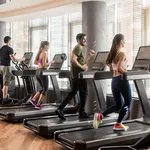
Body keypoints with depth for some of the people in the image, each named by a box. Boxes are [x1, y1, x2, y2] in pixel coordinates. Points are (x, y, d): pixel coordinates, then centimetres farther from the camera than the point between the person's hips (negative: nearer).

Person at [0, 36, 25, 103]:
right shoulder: (9, 49, -12)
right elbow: (14, 59, -18)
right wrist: (21, 59, -2)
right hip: (6, 67, -8)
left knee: (12, 78, 25)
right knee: (6, 84, -3)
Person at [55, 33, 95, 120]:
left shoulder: (79, 49, 21)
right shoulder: (78, 48, -11)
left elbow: (83, 62, 23)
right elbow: (73, 60, -26)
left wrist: (89, 56, 14)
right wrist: (82, 67, -21)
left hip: (75, 75, 10)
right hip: (79, 74, -10)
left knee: (73, 93, 10)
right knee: (84, 93, 2)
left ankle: (60, 109, 5)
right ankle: (82, 113, 11)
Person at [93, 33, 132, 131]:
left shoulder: (112, 53, 12)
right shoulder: (122, 53, -12)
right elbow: (119, 68, -23)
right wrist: (126, 72, -8)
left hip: (114, 80, 8)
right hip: (122, 80, -8)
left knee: (118, 105, 15)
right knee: (127, 102, 9)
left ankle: (100, 116, 1)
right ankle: (118, 124, 10)